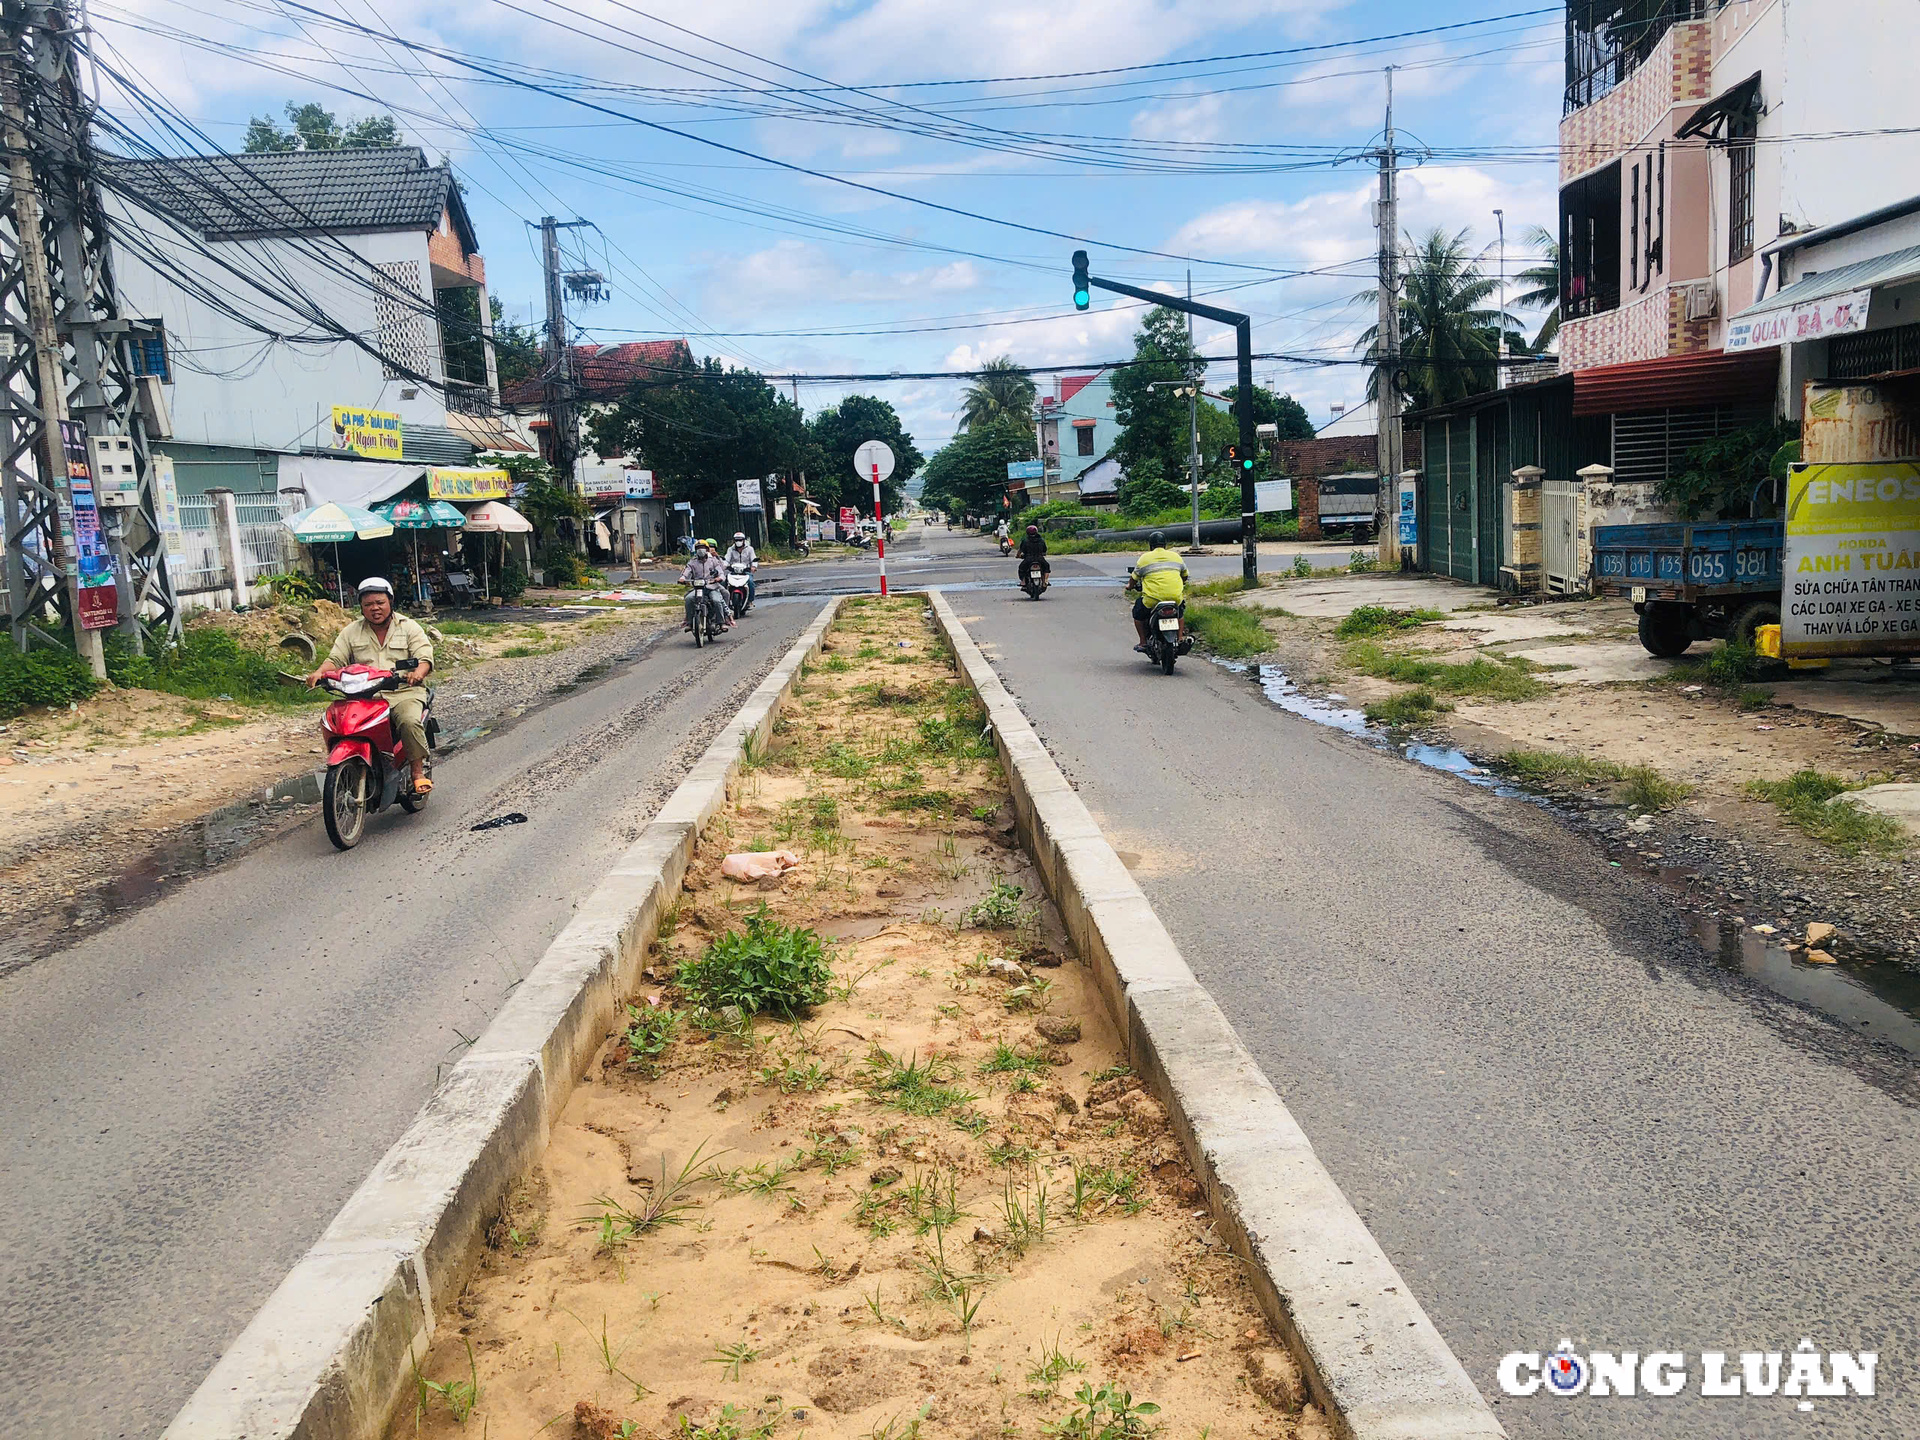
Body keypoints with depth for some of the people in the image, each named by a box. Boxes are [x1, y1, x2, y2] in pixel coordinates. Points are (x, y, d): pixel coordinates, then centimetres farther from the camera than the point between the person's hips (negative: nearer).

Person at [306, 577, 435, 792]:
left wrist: (418, 673, -26)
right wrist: (320, 672, -13)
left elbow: (425, 657, -3)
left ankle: (418, 771, -19)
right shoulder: (351, 632, 16)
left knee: (410, 721, -34)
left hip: (404, 692, -3)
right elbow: (335, 659, 10)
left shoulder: (408, 627, 8)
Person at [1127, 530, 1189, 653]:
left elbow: (1134, 579, 12)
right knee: (1180, 612, 36)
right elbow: (1184, 576, 26)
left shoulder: (1144, 558, 5)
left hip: (1152, 599, -3)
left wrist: (1130, 586, 34)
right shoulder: (1176, 556, 14)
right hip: (1176, 597, 3)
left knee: (1138, 612, 24)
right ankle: (1181, 638, 24)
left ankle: (1143, 643, 19)